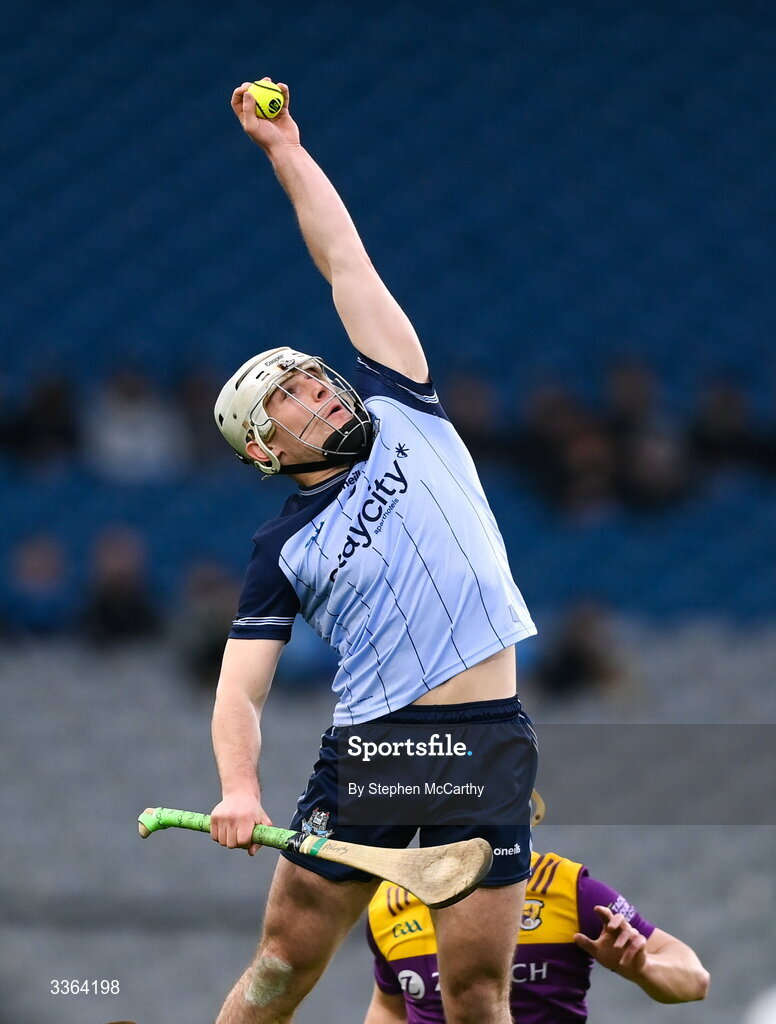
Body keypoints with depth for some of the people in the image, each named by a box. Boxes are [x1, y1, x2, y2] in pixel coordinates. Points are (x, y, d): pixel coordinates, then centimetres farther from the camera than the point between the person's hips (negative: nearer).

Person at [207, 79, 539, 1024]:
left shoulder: (402, 415, 12)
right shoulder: (282, 548, 8)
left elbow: (344, 261, 13)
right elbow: (239, 690, 2)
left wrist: (285, 146, 14)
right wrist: (239, 789, -16)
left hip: (487, 743, 1)